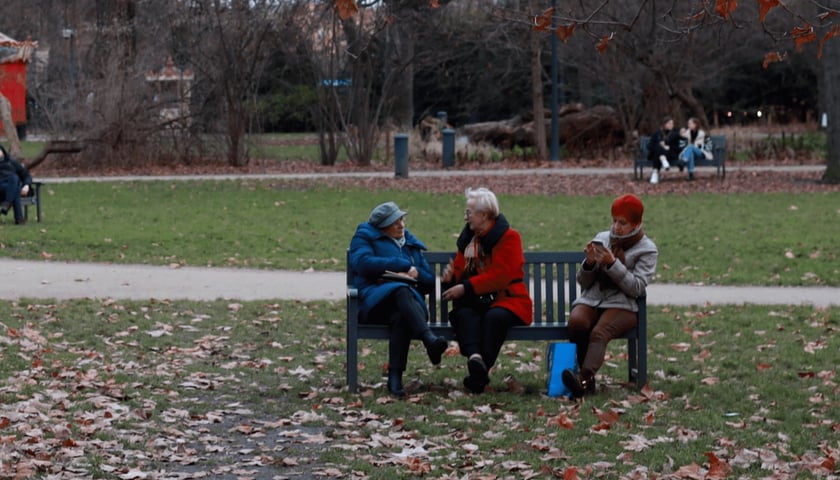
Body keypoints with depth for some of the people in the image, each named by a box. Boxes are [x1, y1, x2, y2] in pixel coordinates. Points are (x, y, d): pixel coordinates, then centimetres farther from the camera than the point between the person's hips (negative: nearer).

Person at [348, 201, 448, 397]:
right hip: (375, 299, -3)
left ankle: (395, 377, -48)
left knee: (401, 317, -38)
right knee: (401, 291, -39)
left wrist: (415, 273, -1)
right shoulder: (365, 237, 17)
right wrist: (403, 265, -5)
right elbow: (362, 262, -7)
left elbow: (429, 282, 24)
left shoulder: (412, 244, 30)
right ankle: (429, 339, -61)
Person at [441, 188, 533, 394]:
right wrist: (451, 278, -5)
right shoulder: (468, 238, 18)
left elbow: (499, 276, -14)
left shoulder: (509, 237, -2)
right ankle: (475, 357, -58)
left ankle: (481, 370, -44)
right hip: (476, 301, 4)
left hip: (506, 300, -4)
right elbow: (461, 270, 20)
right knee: (464, 314, -31)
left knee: (495, 316, -38)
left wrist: (466, 288, -19)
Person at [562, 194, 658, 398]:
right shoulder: (601, 239, 15)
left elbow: (636, 288, -10)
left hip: (622, 305, -3)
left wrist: (612, 263, -18)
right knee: (576, 322, -32)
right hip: (590, 300, 3)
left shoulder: (647, 250, 5)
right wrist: (589, 263, -7)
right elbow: (583, 282, 14)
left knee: (599, 333, -34)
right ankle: (587, 379, -27)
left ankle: (584, 379, -58)